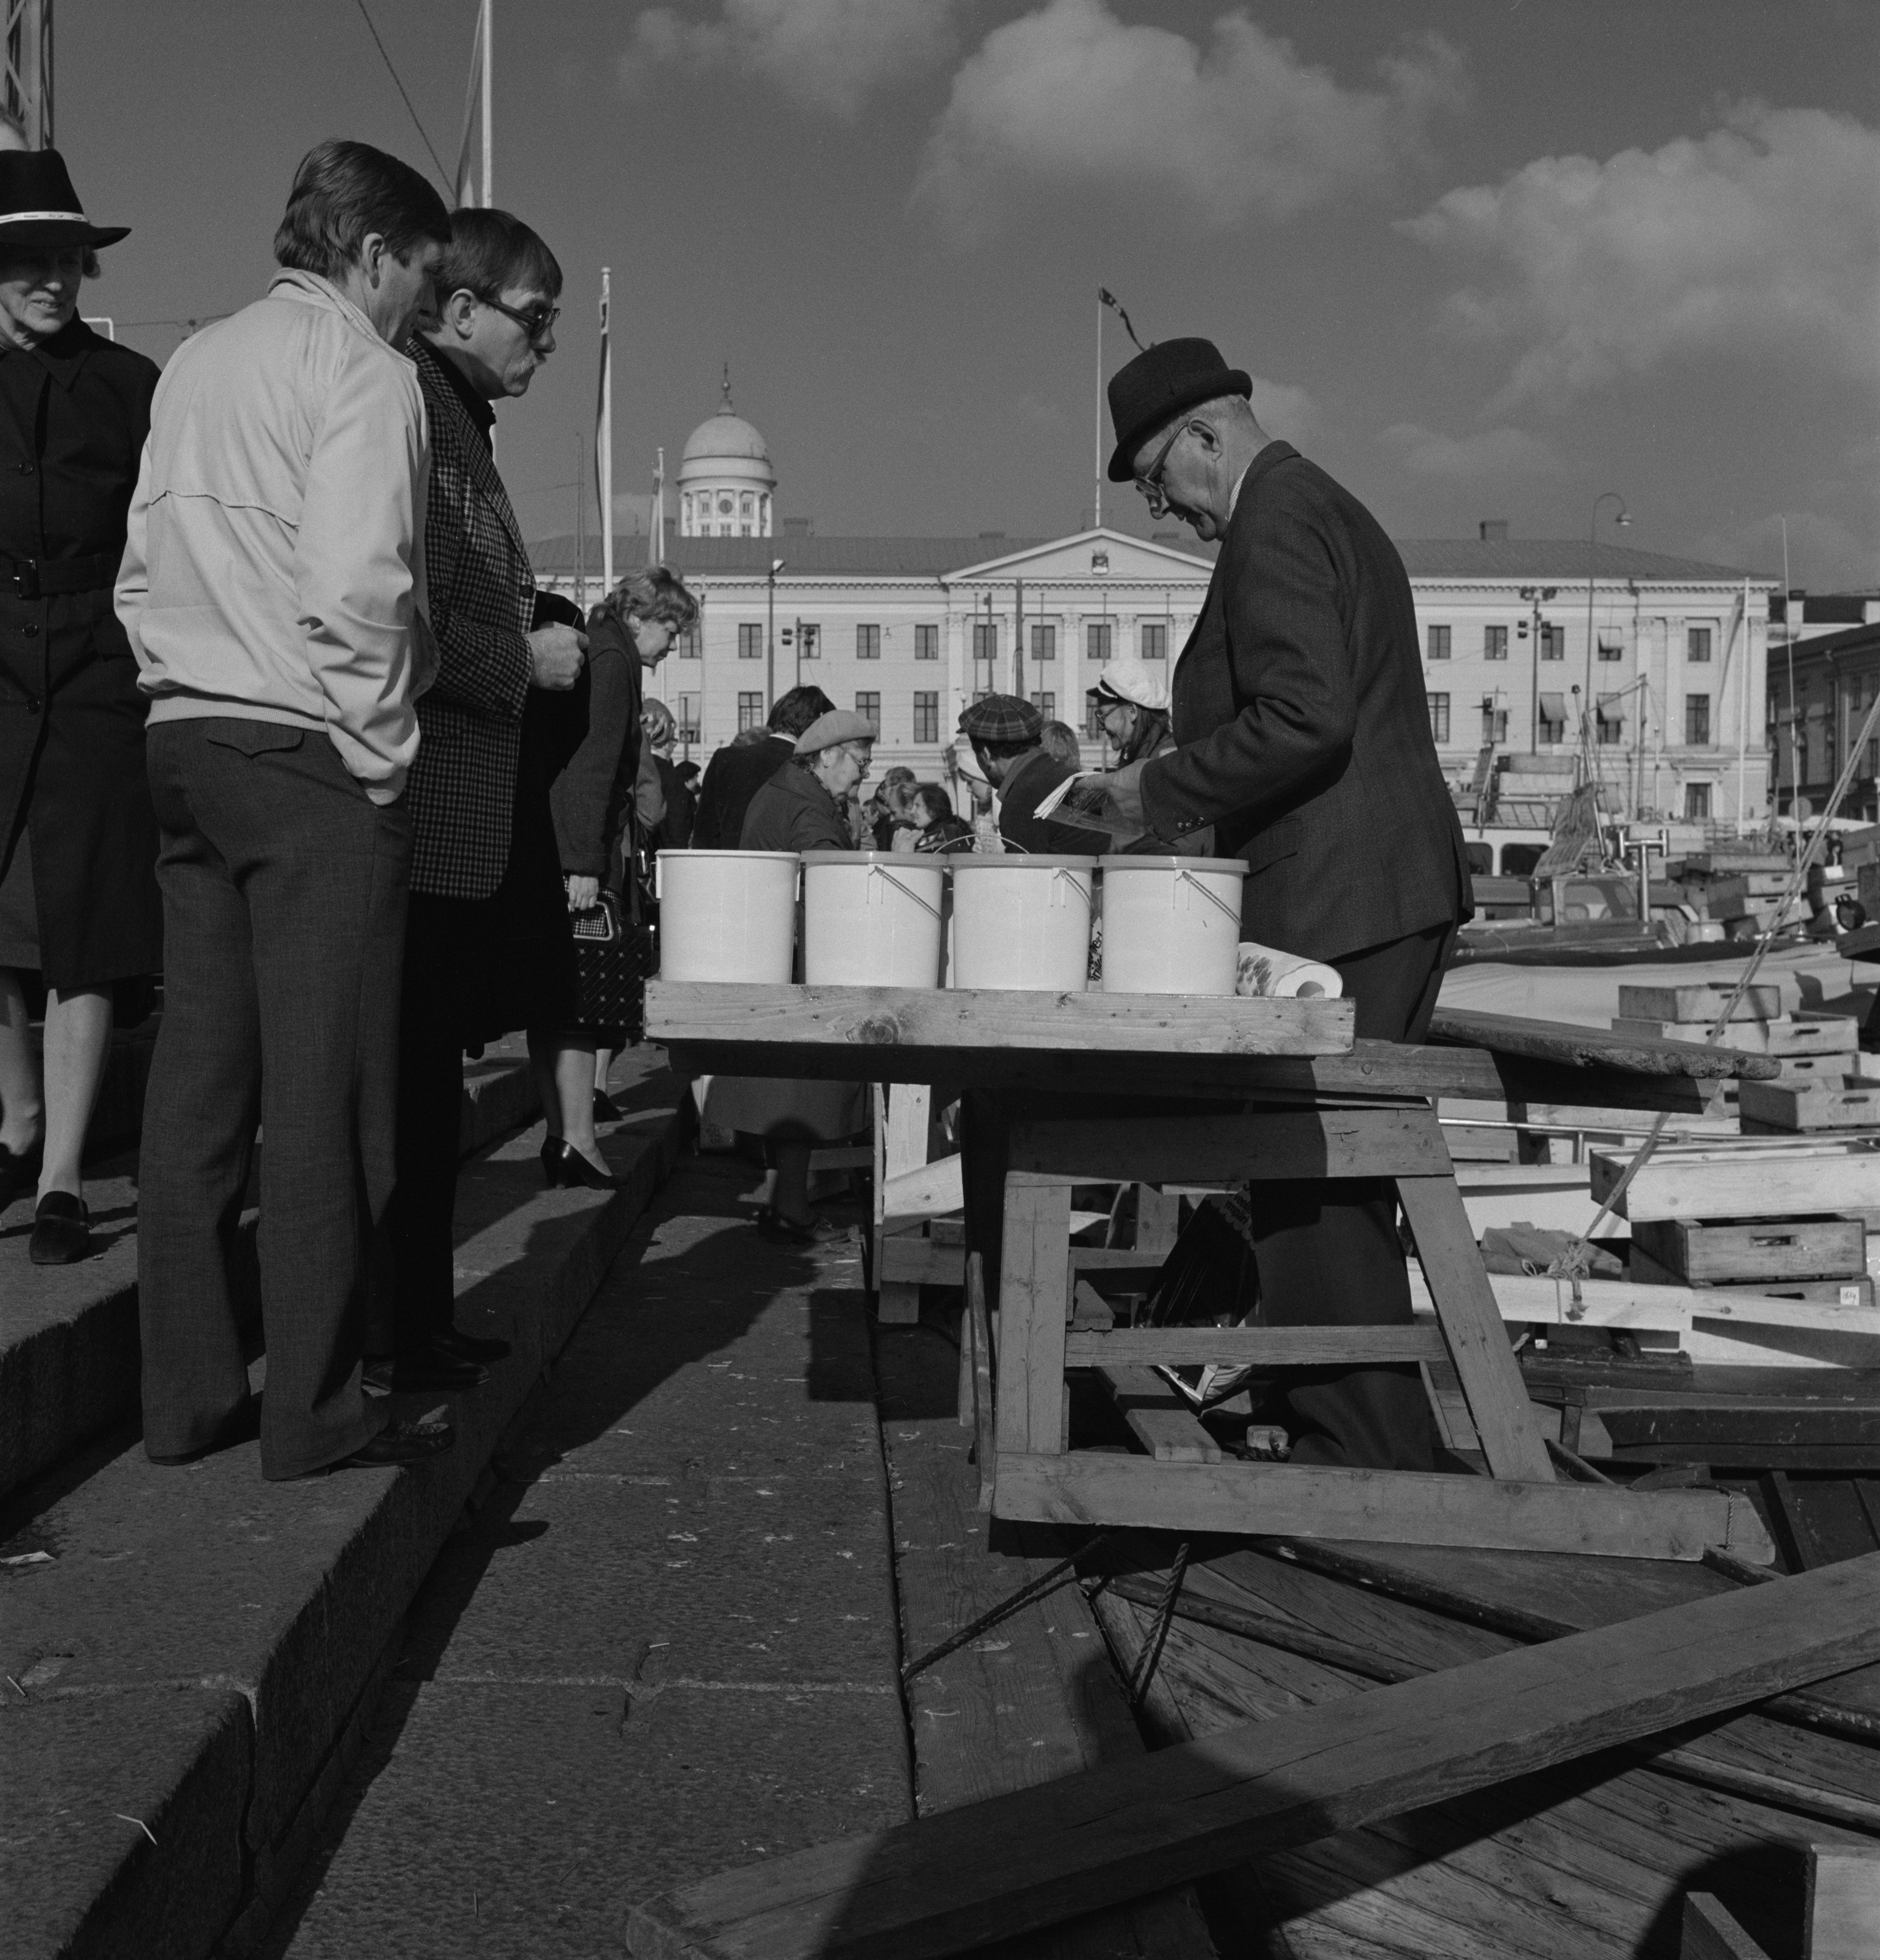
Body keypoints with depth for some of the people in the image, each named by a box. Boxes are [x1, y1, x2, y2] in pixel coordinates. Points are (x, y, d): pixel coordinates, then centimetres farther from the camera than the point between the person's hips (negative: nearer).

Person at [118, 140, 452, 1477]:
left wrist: (188, 696, 18)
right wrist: (384, 742, -9)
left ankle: (187, 1392, 16)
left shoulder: (193, 365, 18)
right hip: (311, 756, -8)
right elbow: (355, 587, -18)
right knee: (323, 1092, -3)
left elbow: (141, 576, 17)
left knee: (200, 1077, 9)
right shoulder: (362, 369, -6)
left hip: (186, 747, 8)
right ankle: (316, 1408, 3)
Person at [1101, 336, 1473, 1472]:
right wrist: (1197, 793, 19)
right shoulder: (1328, 509, 22)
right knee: (1343, 1177, 16)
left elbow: (1305, 717, -22)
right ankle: (1381, 1440, 25)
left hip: (1335, 907, -11)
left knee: (1312, 1181, -5)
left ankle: (1360, 1453, 3)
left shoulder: (1273, 520, -11)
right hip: (1395, 888, 11)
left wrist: (1167, 789, -12)